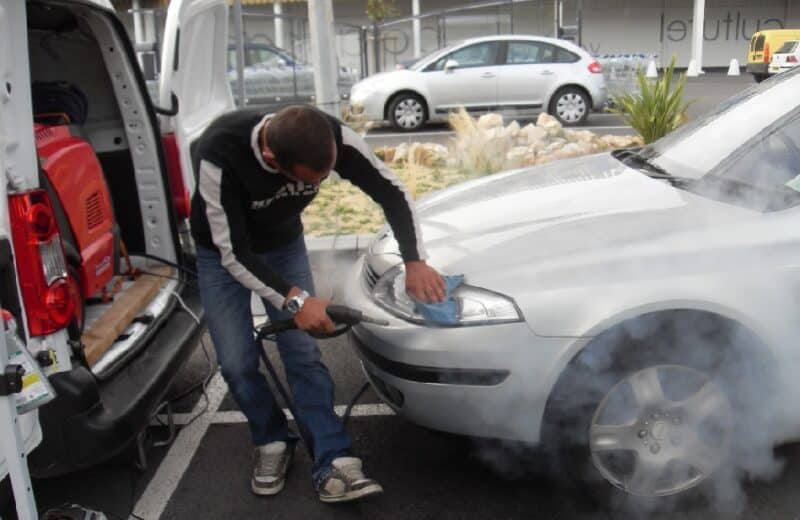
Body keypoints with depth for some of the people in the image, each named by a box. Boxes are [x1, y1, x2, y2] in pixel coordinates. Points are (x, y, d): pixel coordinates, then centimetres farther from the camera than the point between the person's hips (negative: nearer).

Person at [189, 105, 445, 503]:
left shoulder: (332, 136, -31)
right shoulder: (219, 155, -40)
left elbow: (391, 192, -19)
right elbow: (233, 252, -33)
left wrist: (414, 260, -31)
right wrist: (294, 300, -41)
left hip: (284, 245, 2)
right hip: (222, 251, -2)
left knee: (304, 354, -7)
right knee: (237, 363, -7)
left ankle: (334, 465, -3)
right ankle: (272, 442, 18)